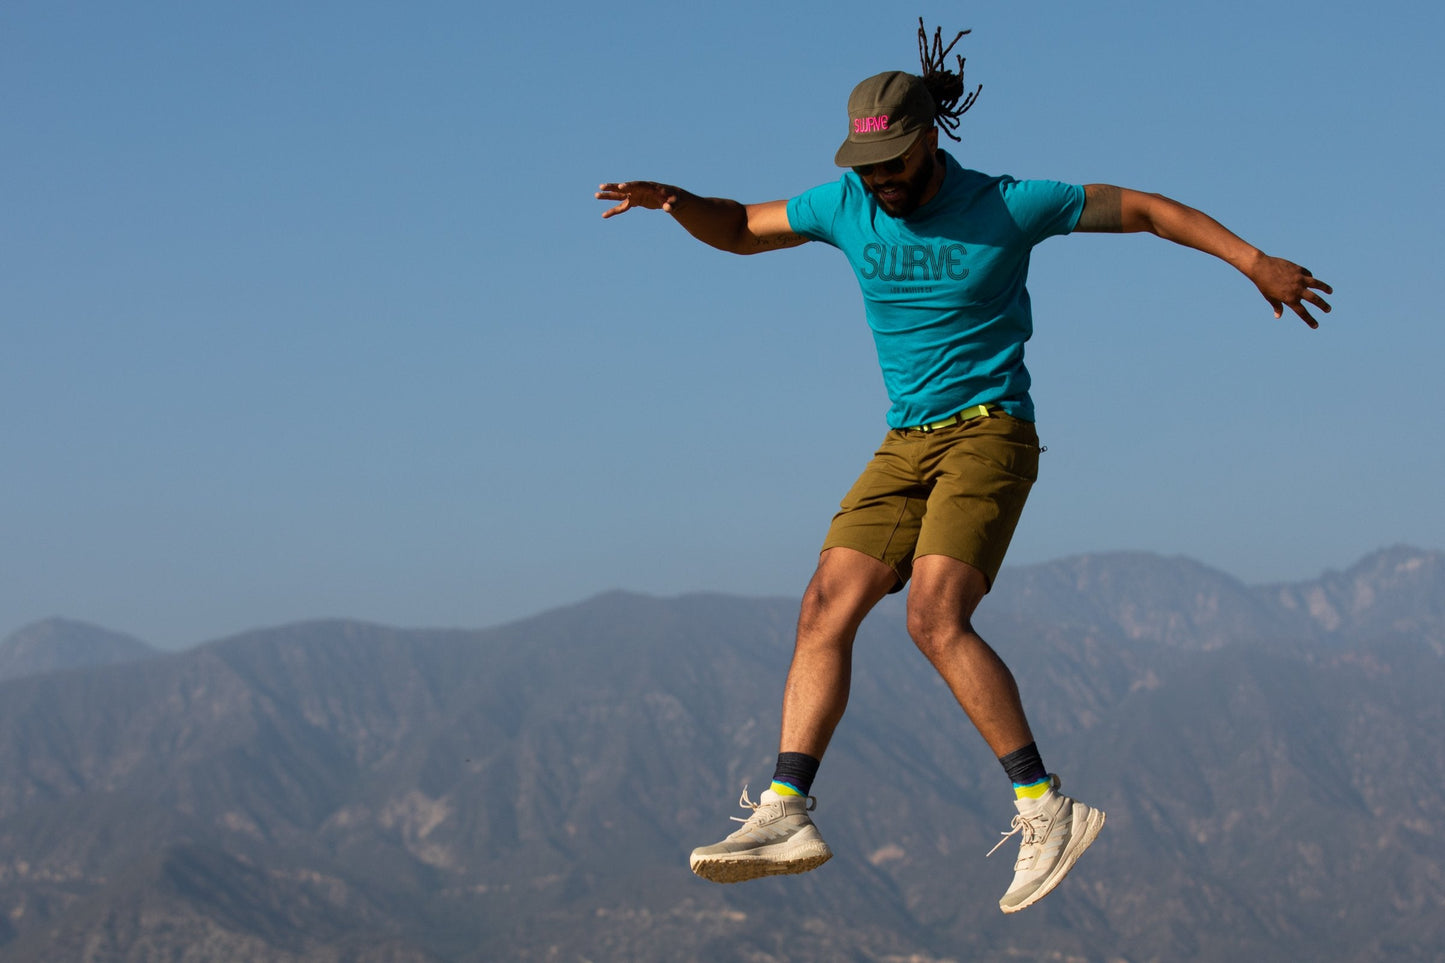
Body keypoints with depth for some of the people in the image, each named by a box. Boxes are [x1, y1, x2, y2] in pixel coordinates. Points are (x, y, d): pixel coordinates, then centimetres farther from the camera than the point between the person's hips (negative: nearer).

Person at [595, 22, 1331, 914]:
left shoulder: (1006, 206, -10)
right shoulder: (846, 204, 3)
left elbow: (1144, 208, -1)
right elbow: (741, 229, 17)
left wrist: (1257, 261, -4)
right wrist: (671, 200, -3)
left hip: (989, 434, -6)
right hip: (906, 444, 6)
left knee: (935, 618, -23)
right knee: (825, 611, -7)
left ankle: (1048, 808, -20)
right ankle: (786, 813, -10)